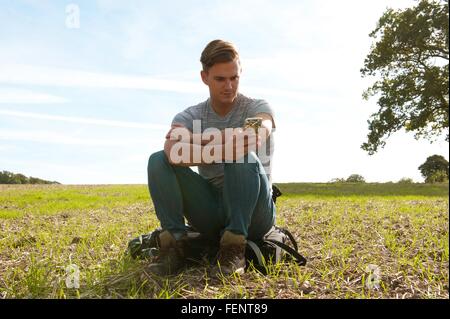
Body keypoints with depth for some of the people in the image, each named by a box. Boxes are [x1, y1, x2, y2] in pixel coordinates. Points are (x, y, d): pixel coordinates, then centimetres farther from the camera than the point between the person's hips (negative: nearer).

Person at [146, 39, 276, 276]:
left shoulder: (257, 108, -2)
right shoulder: (190, 116, 2)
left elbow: (255, 138, -29)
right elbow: (173, 151, -23)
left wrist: (197, 140, -23)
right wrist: (221, 149, -35)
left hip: (253, 213, -2)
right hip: (212, 211, 2)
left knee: (244, 158, -32)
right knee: (159, 160, -15)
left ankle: (234, 249, -25)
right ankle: (173, 245, -18)